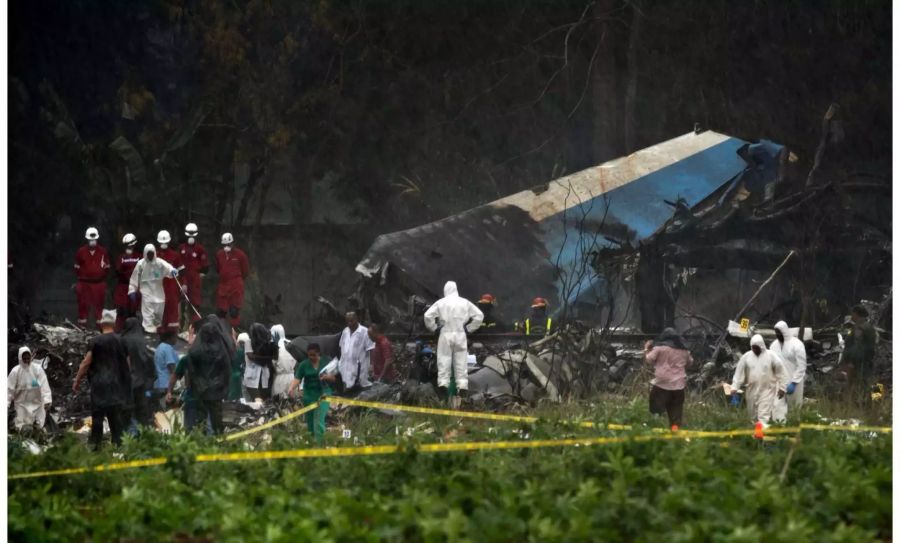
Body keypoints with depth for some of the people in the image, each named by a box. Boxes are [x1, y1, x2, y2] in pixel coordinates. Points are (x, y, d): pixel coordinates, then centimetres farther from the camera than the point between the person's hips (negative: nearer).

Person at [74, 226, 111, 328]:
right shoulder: (81, 252, 0)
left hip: (99, 283, 0)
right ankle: (82, 326, 10)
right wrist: (80, 278, 6)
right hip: (84, 283, 0)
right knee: (83, 304, 3)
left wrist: (102, 277, 4)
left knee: (99, 304, 5)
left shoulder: (103, 251, 2)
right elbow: (77, 267, 8)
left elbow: (107, 267, 9)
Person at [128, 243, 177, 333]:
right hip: (147, 291, -2)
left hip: (158, 291, 2)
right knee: (148, 312, -10)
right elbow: (135, 278, 1)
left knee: (159, 312, 10)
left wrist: (172, 270, -46)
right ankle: (149, 331, -14)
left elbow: (167, 267, -23)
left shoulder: (159, 262, -4)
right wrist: (132, 290, -2)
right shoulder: (141, 264, -3)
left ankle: (157, 327, 34)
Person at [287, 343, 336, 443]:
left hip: (322, 394, -2)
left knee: (319, 422, -15)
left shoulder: (326, 362, 1)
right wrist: (291, 388, -27)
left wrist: (328, 377, -18)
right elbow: (297, 378, -8)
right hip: (309, 396, 2)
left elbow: (333, 378, 6)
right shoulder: (304, 365, 0)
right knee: (310, 422, 10)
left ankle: (319, 442, -18)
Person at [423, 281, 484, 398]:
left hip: (445, 335, -1)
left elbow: (428, 316, -6)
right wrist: (469, 328, 12)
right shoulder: (465, 303, 6)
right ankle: (462, 385, -2)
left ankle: (443, 383, -10)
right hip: (460, 335, 1)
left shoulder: (441, 303, 1)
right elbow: (479, 315, 7)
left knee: (444, 360, 1)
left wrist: (434, 327, 6)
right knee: (461, 361, 3)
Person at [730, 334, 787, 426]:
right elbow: (739, 373, 2)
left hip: (767, 390, -3)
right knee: (754, 417, 10)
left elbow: (780, 372, 0)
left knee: (764, 416, -11)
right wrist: (734, 388, -4)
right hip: (751, 390, 3)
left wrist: (781, 388, -1)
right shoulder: (746, 357, 0)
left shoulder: (771, 356, -5)